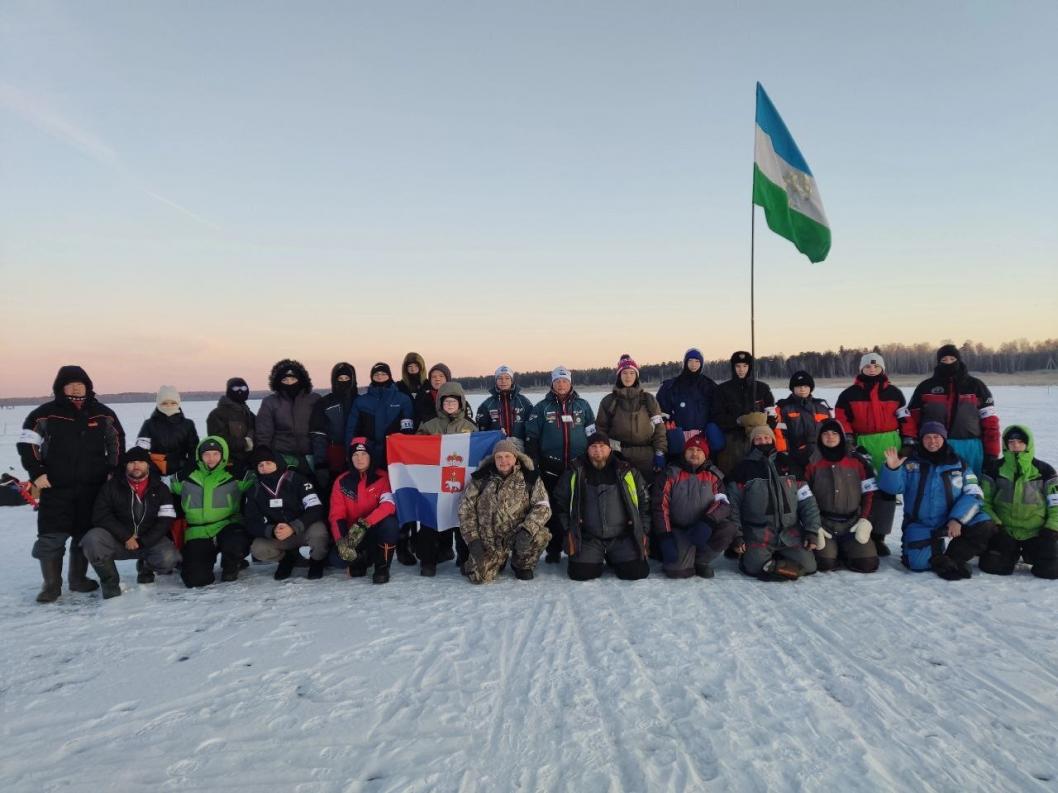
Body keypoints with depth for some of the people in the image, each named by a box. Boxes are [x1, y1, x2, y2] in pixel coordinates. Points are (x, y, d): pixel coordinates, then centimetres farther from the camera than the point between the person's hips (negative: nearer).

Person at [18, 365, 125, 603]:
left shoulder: (103, 414, 4)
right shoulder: (45, 414, -4)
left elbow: (117, 441, 15)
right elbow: (26, 443, 2)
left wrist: (113, 471, 8)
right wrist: (36, 473, -5)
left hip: (92, 487, 2)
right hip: (55, 487, -2)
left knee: (86, 534, 10)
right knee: (52, 536, -2)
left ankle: (78, 578, 24)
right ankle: (51, 584, 10)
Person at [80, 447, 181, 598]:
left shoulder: (160, 489, 2)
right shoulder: (112, 486, 0)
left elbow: (166, 520, -5)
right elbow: (100, 516, -9)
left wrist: (143, 541, -17)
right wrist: (126, 536, -18)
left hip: (149, 541, 0)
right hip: (116, 540, 0)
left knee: (169, 557, -28)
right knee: (92, 539, -30)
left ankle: (146, 569, 11)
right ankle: (110, 580, -5)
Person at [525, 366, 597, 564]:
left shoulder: (582, 405, 9)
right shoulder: (542, 407, 5)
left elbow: (593, 434, 12)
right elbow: (531, 436, 4)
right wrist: (534, 462, -3)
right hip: (551, 468, -1)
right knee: (553, 509, 3)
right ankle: (553, 549, 12)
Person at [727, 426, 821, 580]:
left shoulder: (788, 464, 10)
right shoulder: (744, 468, 2)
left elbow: (807, 500, 9)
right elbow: (733, 504, -1)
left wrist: (812, 530, -1)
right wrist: (736, 535, -10)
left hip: (790, 532, 3)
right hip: (758, 533, -3)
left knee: (807, 565, -13)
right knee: (756, 567, -25)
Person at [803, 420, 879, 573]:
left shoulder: (858, 461, 3)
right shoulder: (812, 464, -1)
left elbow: (869, 493, 6)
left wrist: (865, 520, -5)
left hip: (853, 524, 2)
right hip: (824, 525, -2)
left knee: (868, 563, -12)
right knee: (826, 563, -20)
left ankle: (845, 551, 18)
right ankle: (831, 548, 14)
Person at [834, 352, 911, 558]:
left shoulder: (894, 393, 10)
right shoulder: (849, 394, 5)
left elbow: (905, 418, 11)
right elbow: (841, 417, 4)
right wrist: (847, 437, -8)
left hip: (889, 446, 2)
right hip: (862, 446, -2)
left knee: (887, 490, 3)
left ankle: (879, 535, 12)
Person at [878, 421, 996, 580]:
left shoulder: (959, 464, 5)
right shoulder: (910, 463, 2)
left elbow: (973, 494, -2)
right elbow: (893, 487, -8)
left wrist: (957, 519, -17)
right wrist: (892, 469, -29)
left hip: (952, 521, 2)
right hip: (920, 525, -2)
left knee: (985, 527, -23)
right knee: (919, 563, -23)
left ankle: (953, 558, -6)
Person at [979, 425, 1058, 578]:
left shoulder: (1044, 470, 2)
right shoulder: (995, 469, 2)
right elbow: (984, 501, 2)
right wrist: (995, 524, -10)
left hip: (1037, 533, 0)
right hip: (1004, 532, 0)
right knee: (992, 565, -20)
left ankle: (1029, 554, 17)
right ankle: (1012, 553, 15)